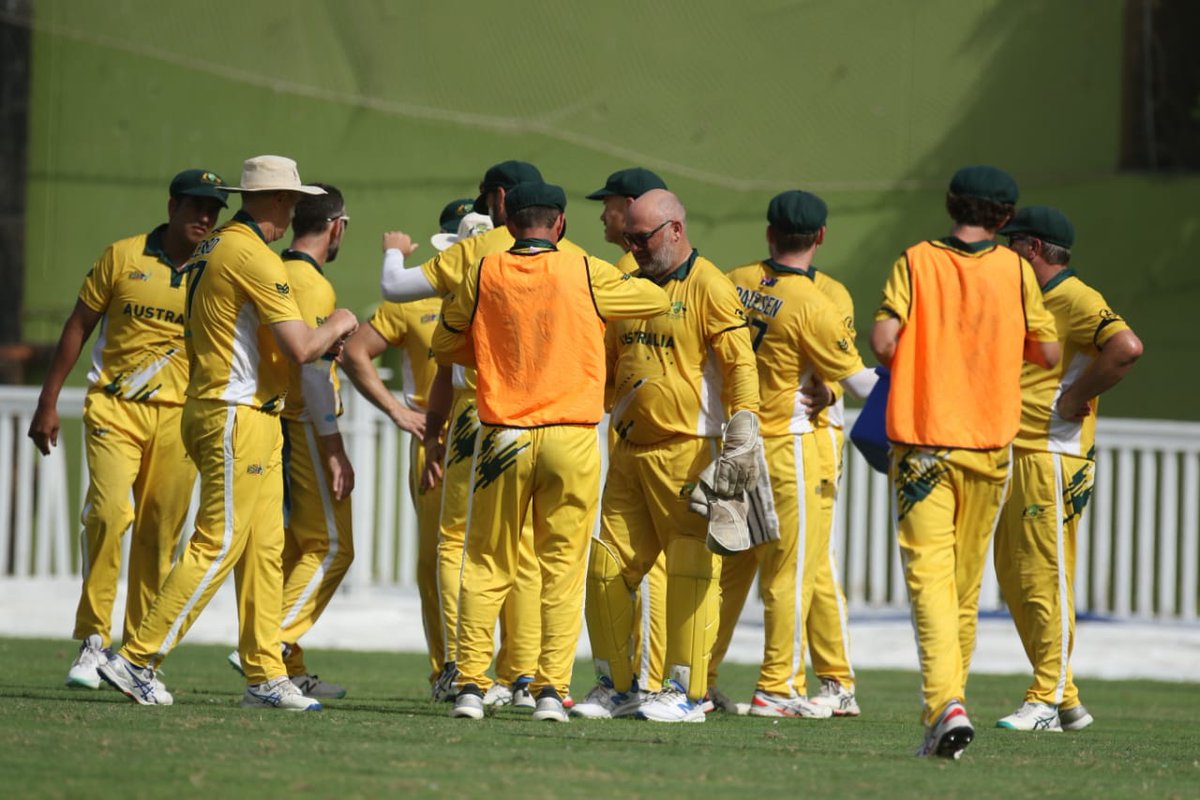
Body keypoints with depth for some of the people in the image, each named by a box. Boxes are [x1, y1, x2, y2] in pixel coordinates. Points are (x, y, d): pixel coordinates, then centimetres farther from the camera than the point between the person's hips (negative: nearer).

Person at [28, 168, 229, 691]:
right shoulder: (124, 257, 3)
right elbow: (78, 327, 7)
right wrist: (48, 403, 4)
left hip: (179, 417, 2)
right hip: (115, 408, -2)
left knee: (160, 536, 0)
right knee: (108, 511, -20)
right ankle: (93, 641, -12)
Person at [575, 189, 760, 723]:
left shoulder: (709, 288, -6)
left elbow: (740, 367, -12)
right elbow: (608, 368, 25)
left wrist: (741, 444, -19)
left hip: (687, 452, -8)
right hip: (630, 450, 8)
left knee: (690, 573, -5)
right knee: (608, 567, 5)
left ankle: (688, 692, -1)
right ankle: (615, 686, 12)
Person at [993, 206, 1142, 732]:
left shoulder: (1075, 299, -12)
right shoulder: (1034, 301, 20)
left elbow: (1126, 347, -27)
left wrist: (1077, 398, -20)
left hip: (1053, 460, -11)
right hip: (1021, 457, 11)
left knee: (1045, 580, -8)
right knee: (1014, 576, 11)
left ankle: (1048, 701, -5)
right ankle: (1064, 701, 16)